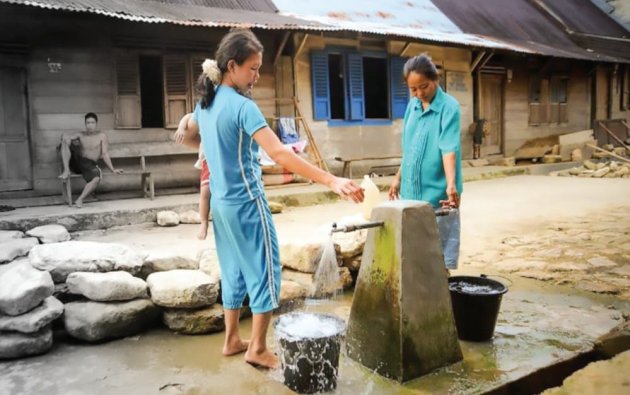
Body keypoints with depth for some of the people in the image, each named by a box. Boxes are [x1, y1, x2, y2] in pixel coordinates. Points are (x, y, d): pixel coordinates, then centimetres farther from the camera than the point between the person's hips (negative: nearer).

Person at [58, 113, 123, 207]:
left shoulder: (101, 136, 7)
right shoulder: (80, 135, 13)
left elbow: (105, 154, 1)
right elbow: (64, 136, 0)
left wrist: (113, 169, -9)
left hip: (90, 164, -2)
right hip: (76, 161, 2)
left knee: (97, 177, -38)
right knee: (65, 139, -17)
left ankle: (80, 199, -24)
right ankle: (66, 170, -21)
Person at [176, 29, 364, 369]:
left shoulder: (206, 102, 6)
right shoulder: (242, 106, -20)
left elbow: (189, 140, 25)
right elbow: (279, 153, -31)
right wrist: (331, 181, -35)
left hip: (220, 201, 9)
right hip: (246, 203, -8)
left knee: (233, 270, 18)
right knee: (264, 271, 3)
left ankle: (232, 340, 28)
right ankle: (257, 349, 12)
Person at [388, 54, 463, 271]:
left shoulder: (449, 107, -12)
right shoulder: (413, 105, 8)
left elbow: (449, 148, -23)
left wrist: (451, 184, -35)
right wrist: (399, 177, 17)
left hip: (436, 193, -6)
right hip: (410, 192, 6)